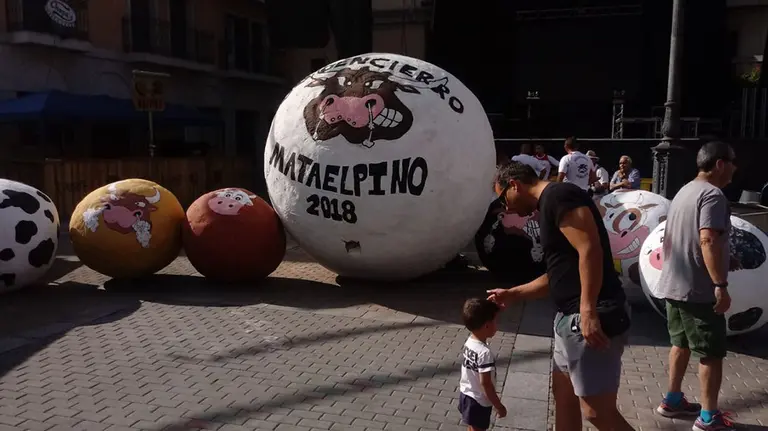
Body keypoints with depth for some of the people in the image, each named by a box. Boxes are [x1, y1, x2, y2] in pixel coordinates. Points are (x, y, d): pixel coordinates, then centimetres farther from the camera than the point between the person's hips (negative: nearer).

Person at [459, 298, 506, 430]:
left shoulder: (469, 341, -6)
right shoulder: (484, 352, -31)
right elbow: (486, 383, -26)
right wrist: (499, 406, -16)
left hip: (465, 395, 8)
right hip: (478, 401, -8)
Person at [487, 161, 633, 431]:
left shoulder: (558, 196, -11)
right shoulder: (549, 206, 19)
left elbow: (590, 249, -22)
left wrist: (588, 312, -26)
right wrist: (513, 294, 26)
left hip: (594, 318, -11)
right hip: (571, 318, 11)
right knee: (563, 393, 19)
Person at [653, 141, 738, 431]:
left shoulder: (685, 191, 14)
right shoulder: (712, 194, -16)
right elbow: (708, 240, -29)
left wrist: (725, 260, 25)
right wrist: (721, 285, -29)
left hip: (673, 285, 9)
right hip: (698, 290, -9)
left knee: (681, 344, 20)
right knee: (711, 353, 2)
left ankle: (672, 401, 29)